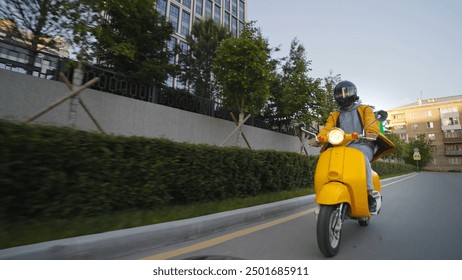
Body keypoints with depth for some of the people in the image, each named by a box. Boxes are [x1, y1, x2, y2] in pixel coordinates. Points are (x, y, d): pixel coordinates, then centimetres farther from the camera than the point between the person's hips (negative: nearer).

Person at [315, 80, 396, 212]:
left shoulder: (364, 109, 16)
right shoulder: (334, 115, 23)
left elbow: (372, 121, -5)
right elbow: (327, 128, 4)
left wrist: (372, 132, -29)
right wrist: (319, 138, -18)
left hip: (362, 145, -2)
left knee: (361, 157, -37)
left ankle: (370, 194, -31)